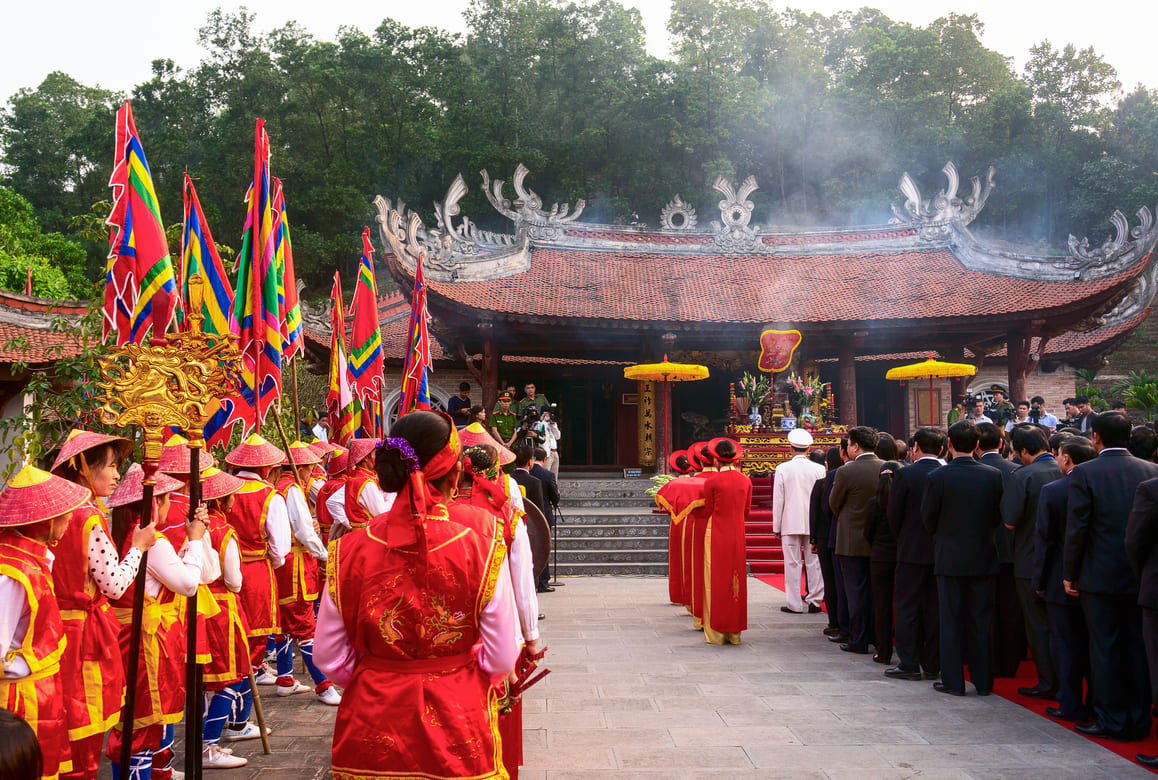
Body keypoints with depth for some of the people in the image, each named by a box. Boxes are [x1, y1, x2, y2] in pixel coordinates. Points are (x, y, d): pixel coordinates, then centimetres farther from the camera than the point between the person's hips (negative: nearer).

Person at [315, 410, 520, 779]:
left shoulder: (350, 550, -11)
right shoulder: (482, 545, -15)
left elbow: (330, 659, -4)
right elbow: (502, 659, -11)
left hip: (371, 733, 2)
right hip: (458, 731, -1)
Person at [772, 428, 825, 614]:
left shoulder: (783, 469, -5)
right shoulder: (819, 469, -1)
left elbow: (778, 500, -2)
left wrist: (777, 527, 5)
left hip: (791, 523, -1)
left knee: (793, 564, 3)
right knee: (814, 562, 7)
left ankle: (794, 604, 5)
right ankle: (815, 601, 10)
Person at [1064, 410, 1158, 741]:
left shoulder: (1084, 473, -11)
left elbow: (1076, 529, -11)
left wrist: (1069, 574, -2)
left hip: (1101, 576, -4)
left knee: (1105, 648, 5)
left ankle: (1112, 720, 11)